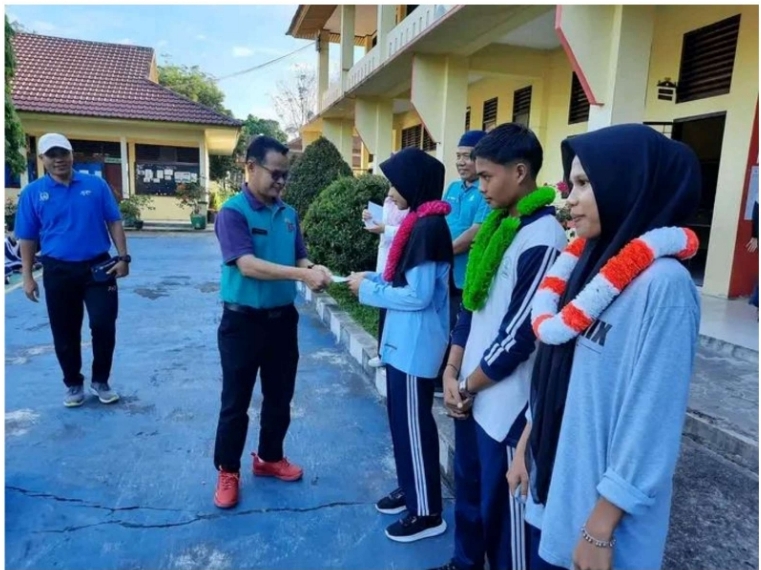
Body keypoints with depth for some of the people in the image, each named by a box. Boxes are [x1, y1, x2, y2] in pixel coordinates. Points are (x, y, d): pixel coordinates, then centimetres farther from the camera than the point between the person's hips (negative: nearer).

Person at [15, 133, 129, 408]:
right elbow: (27, 239, 4)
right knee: (65, 333, 9)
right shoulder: (33, 193, 1)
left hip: (98, 267, 0)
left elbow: (114, 222, 3)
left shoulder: (96, 185, 1)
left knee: (104, 326, -1)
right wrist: (27, 276, 1)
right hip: (58, 272, 1)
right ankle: (73, 384, 27)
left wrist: (123, 257, -4)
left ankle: (100, 381, 19)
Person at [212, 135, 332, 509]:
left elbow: (299, 257, 7)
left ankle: (270, 458, 38)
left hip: (283, 318, 6)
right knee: (236, 401, 8)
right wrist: (302, 275, -32)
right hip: (243, 320, -6)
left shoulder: (288, 214, 5)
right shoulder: (232, 212, -14)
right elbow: (247, 265, -24)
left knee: (280, 397, 17)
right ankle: (227, 471, 27)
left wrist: (314, 269, -16)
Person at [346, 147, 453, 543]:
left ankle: (428, 512, 20)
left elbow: (418, 295, -23)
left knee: (414, 423, 2)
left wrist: (369, 290, -13)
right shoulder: (418, 223, 12)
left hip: (416, 343, -10)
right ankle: (410, 490, 37)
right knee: (401, 417, 19)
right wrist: (372, 278, 3)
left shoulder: (429, 226, -19)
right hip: (403, 340, 10)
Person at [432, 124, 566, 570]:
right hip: (473, 392, 8)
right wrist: (453, 373, 3)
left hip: (507, 402, -8)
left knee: (502, 504, 10)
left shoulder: (543, 239, -19)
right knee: (468, 487, 23)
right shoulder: (498, 225, 9)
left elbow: (520, 334, -20)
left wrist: (469, 385, -8)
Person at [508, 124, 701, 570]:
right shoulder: (590, 261, 3)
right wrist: (526, 448, 11)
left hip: (600, 502, -7)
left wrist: (603, 527, -16)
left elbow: (651, 418, -21)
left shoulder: (663, 283, -21)